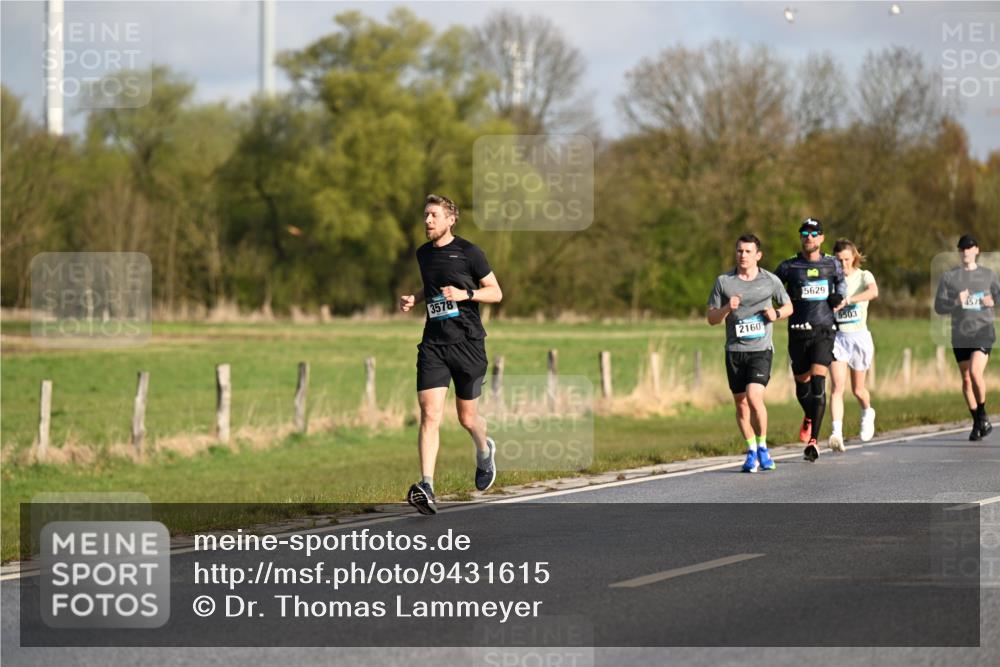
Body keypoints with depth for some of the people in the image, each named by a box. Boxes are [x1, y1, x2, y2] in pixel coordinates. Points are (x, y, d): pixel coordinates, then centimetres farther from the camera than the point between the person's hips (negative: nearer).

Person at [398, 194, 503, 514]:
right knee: (429, 415, -13)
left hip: (468, 343, -3)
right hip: (433, 344, 3)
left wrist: (466, 293, -17)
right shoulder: (423, 254, 11)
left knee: (467, 418, 9)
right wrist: (413, 299, 10)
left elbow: (496, 293, -1)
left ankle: (484, 451, 45)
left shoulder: (468, 252, -5)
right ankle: (426, 488, -21)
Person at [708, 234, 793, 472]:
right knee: (741, 405, 7)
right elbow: (712, 319, 5)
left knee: (754, 399, -19)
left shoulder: (770, 280, 2)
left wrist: (776, 313, -6)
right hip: (734, 350, 2)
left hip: (761, 349, -2)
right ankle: (751, 452, 23)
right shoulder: (723, 282, 3)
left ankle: (762, 447, 0)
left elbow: (788, 306, 16)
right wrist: (727, 308, -15)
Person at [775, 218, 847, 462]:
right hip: (798, 331, 1)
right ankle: (809, 418, 43)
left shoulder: (831, 264, 9)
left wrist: (839, 295, 9)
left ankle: (813, 440, -16)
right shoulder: (789, 266, 5)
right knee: (802, 384, 8)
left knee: (818, 381, -15)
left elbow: (841, 281, 29)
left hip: (824, 331, -1)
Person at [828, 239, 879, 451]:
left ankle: (867, 413, 45)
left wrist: (846, 301, -36)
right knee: (837, 386, -16)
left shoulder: (863, 276, -4)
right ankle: (836, 433, -26)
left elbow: (873, 292, -26)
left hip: (859, 336, -1)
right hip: (836, 336, 1)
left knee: (858, 389, 12)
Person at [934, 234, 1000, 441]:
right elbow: (939, 307, 2)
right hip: (960, 334, 2)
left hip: (983, 331, -2)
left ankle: (983, 415, -3)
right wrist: (956, 303, -17)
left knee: (975, 371, -21)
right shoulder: (949, 277, 5)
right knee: (966, 379, 6)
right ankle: (977, 423, 19)